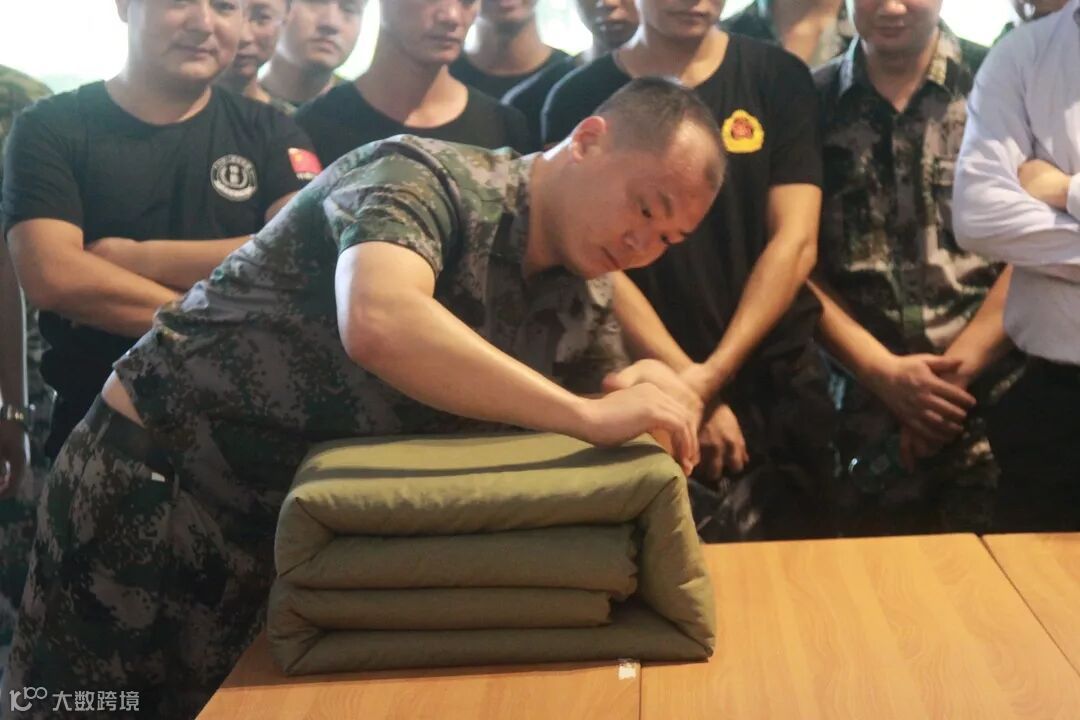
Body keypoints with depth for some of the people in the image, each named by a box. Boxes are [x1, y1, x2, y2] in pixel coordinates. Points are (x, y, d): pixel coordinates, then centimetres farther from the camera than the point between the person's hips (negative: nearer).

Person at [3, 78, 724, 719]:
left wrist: (646, 396, -16)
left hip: (305, 525, 7)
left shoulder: (582, 301, 2)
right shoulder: (427, 178, -22)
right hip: (153, 482, -6)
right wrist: (590, 415, -39)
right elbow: (379, 325, -42)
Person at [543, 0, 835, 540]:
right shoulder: (580, 99, 1)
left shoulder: (779, 78, 4)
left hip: (779, 390, 2)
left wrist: (713, 375, -13)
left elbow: (795, 243, -3)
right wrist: (686, 382, -13)